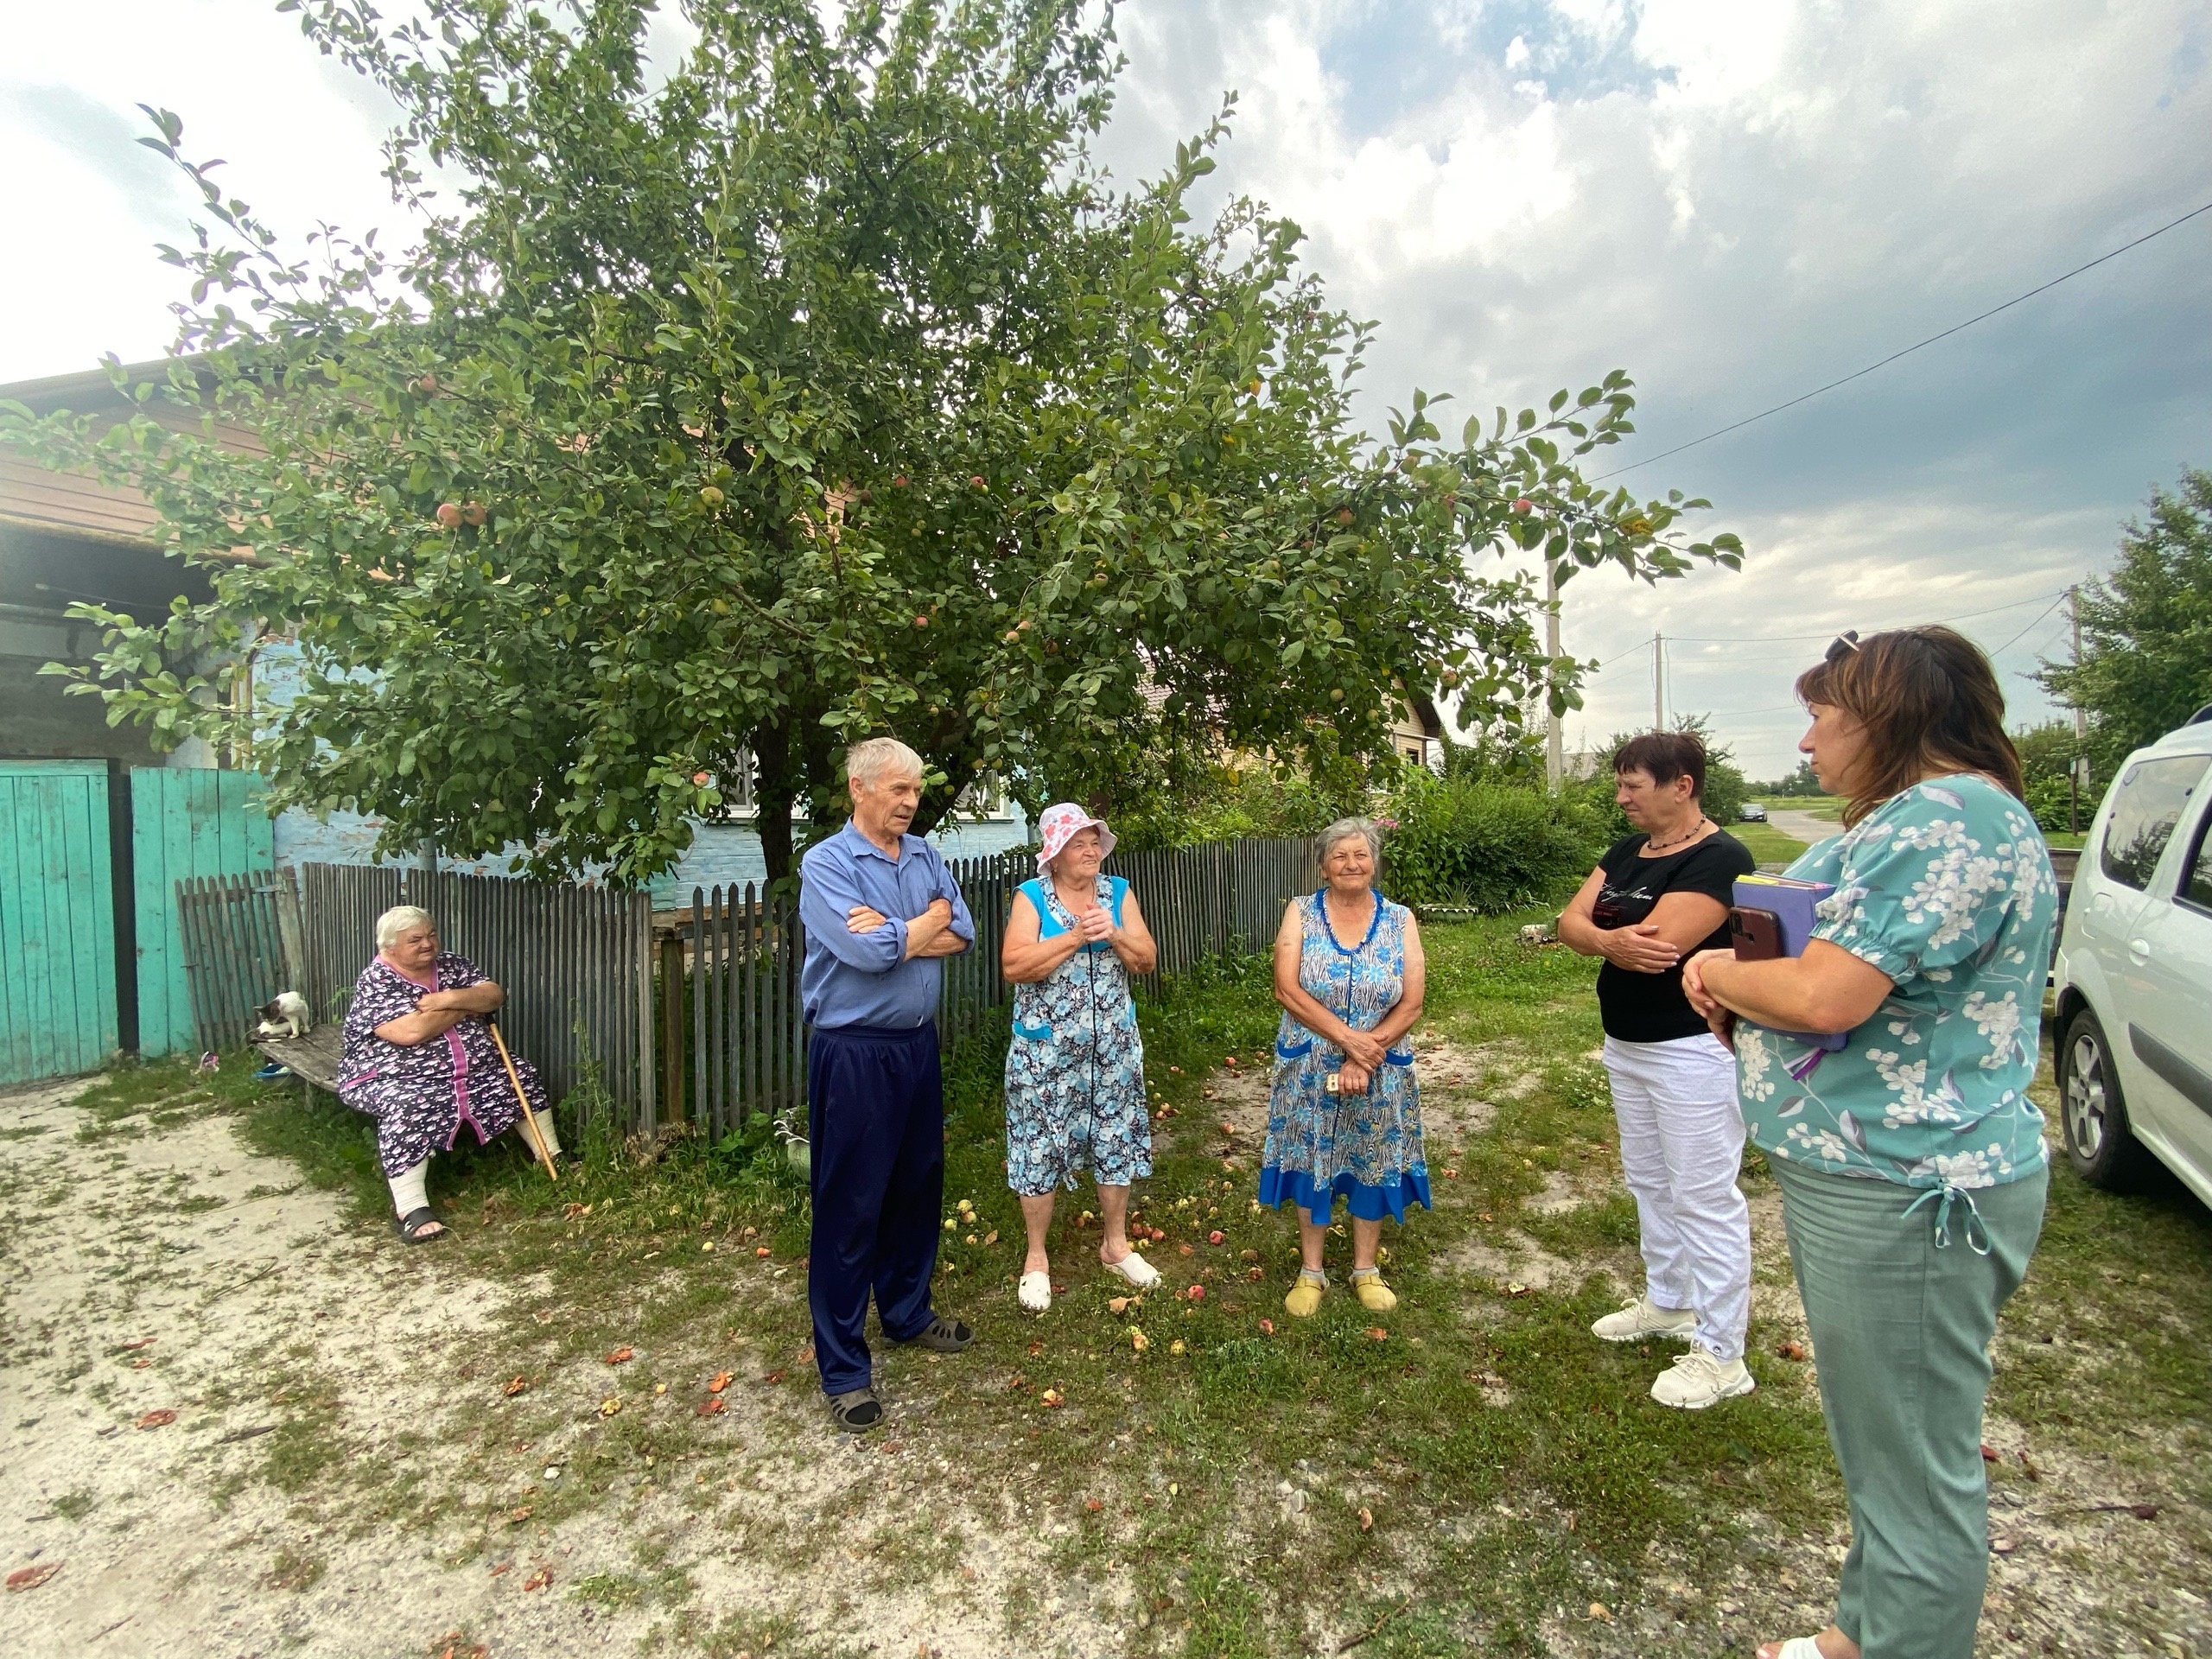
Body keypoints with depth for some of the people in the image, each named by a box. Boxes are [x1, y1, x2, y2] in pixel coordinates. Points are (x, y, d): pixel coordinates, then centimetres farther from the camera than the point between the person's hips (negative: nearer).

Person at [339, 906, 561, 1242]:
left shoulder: (452, 965, 7)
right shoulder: (375, 982, -13)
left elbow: (496, 996, -2)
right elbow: (411, 1031, -27)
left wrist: (451, 998, -21)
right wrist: (468, 1006, -14)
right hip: (395, 1080, -7)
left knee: (523, 1079, 0)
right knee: (408, 1109, -36)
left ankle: (552, 1160, 15)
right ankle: (411, 1209, -33)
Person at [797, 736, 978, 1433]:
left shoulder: (924, 856, 6)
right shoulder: (826, 863, -13)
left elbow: (962, 934, -4)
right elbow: (869, 951, -24)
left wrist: (895, 932, -18)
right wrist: (930, 918, -8)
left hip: (918, 1046, 6)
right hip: (853, 1054, -6)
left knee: (918, 1189, 18)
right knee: (849, 1206, 4)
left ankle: (908, 1313, 39)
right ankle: (843, 1366, 19)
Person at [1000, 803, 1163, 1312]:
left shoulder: (1118, 892, 3)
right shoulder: (1031, 897, -7)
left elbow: (1147, 961, 2)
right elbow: (1013, 966, -19)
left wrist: (1114, 935, -17)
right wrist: (1076, 936, -23)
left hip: (1113, 1049, 4)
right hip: (1045, 1052, -3)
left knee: (1116, 1144, 13)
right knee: (1039, 1150, 5)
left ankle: (1116, 1244, 33)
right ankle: (1036, 1256, 24)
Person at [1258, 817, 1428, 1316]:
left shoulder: (1400, 920, -1)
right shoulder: (1301, 913, -4)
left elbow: (1411, 1004, -6)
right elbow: (1287, 989, -14)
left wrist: (1365, 1057, -17)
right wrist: (1350, 1039, -21)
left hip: (1380, 1072, 1)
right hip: (1308, 1070, -1)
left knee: (1372, 1164, 12)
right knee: (1310, 1163, 9)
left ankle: (1365, 1270, 33)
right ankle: (1311, 1271, 27)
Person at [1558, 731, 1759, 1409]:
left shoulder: (1719, 858, -19)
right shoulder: (1627, 852, 7)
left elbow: (1655, 944, -29)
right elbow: (1570, 922, -1)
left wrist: (1594, 933, -9)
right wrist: (1610, 939, -23)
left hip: (1694, 1049, -9)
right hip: (1626, 1044, 9)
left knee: (1704, 1196, 1)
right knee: (1648, 1180, 20)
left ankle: (1721, 1356, 15)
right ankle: (1667, 1302, 38)